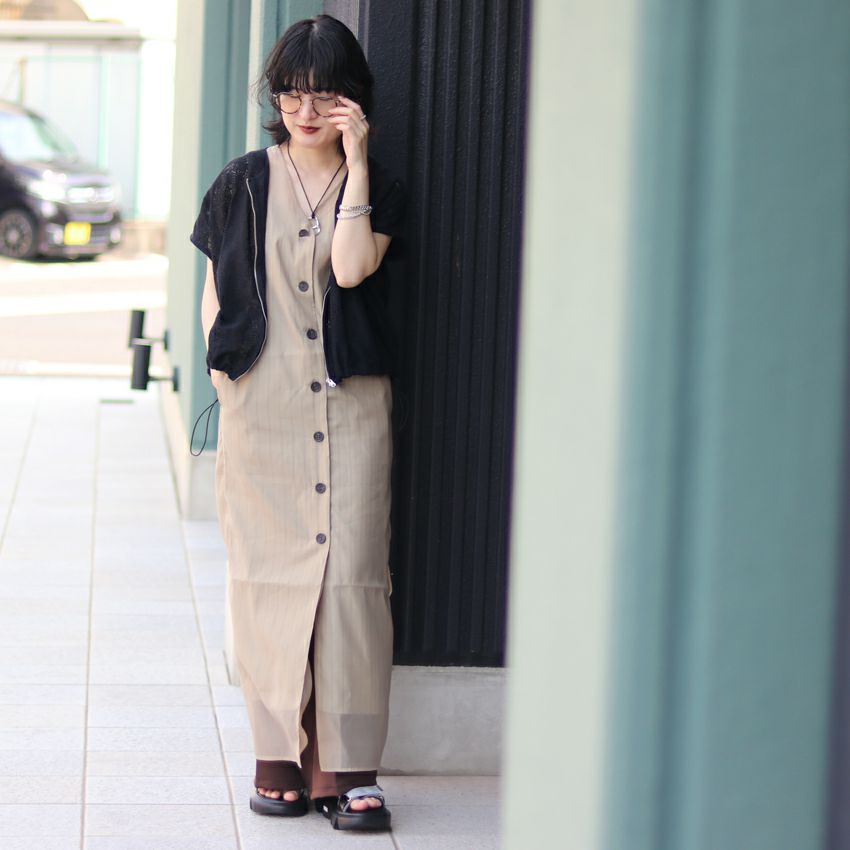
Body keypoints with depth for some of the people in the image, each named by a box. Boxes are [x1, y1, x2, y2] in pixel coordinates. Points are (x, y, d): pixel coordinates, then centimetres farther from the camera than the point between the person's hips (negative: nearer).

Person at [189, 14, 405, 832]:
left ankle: (347, 764, -4)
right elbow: (215, 289, 15)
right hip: (262, 405, 1)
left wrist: (357, 161, -8)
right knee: (269, 572, 1)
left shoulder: (377, 187, 6)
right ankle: (281, 757, 8)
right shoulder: (244, 184, 9)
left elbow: (351, 266, -12)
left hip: (351, 404, -1)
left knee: (351, 573, -7)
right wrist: (221, 369, 2)